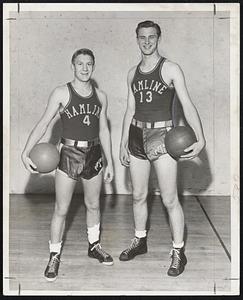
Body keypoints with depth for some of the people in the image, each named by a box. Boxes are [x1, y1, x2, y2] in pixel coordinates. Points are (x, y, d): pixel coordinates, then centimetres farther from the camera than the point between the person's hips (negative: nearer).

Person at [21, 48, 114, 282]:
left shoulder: (100, 96, 6)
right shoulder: (61, 93, -6)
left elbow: (104, 130, 11)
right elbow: (43, 124, -9)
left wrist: (109, 162, 12)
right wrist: (26, 152, -20)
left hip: (94, 154, 4)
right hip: (68, 155, -4)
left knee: (93, 205, 17)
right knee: (61, 209, 1)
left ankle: (94, 246, 37)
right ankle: (54, 256, 16)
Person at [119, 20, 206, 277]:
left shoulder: (170, 69, -5)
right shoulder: (132, 73, 11)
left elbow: (187, 105, -11)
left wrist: (200, 139, -23)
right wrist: (123, 144, 14)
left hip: (162, 135, -5)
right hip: (136, 135, 5)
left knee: (170, 200, -3)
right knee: (138, 195, 15)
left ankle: (178, 253, 11)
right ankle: (140, 241, 34)